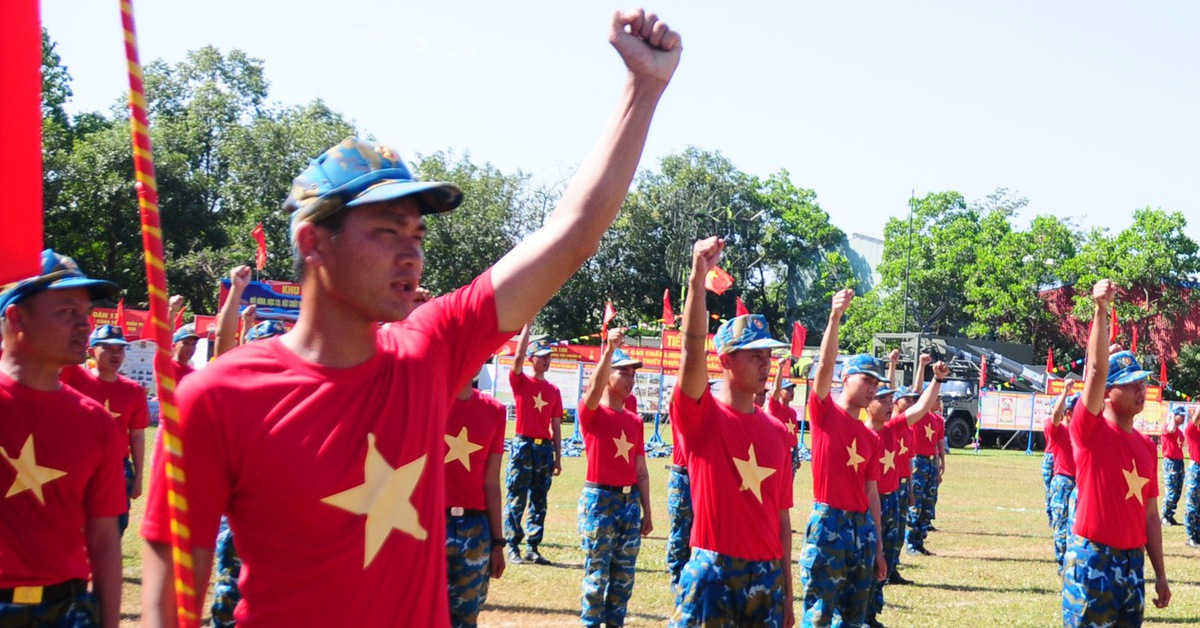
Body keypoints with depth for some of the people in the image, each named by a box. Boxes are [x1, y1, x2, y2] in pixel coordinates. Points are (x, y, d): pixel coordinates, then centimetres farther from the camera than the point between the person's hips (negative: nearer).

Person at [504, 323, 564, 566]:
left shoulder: (553, 390, 13)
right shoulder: (520, 382, 2)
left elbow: (556, 426, 12)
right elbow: (519, 355, -16)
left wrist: (558, 457, 9)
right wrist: (527, 323, -14)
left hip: (545, 448, 4)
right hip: (523, 444, -4)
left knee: (539, 502, 7)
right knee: (516, 500, -4)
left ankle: (533, 548, 12)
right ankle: (513, 548, -1)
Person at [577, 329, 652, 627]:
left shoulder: (635, 421, 11)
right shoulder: (592, 413, -5)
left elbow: (641, 472, 14)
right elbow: (594, 389, -29)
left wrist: (646, 512, 11)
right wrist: (609, 349, -39)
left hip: (630, 501, 6)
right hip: (599, 499, -6)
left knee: (624, 575, 9)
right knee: (596, 574, -2)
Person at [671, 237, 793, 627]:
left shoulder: (776, 431, 10)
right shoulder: (701, 415, -3)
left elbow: (781, 516, 12)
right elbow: (693, 351, -21)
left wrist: (787, 590, 10)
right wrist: (697, 280, -33)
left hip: (767, 575, 5)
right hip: (713, 572, -5)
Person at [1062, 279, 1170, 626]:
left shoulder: (1147, 446, 12)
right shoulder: (1090, 430, -6)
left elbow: (1150, 515, 14)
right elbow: (1097, 369, -21)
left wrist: (1160, 574, 12)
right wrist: (1101, 309, -29)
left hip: (1133, 560, 6)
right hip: (1092, 559, -6)